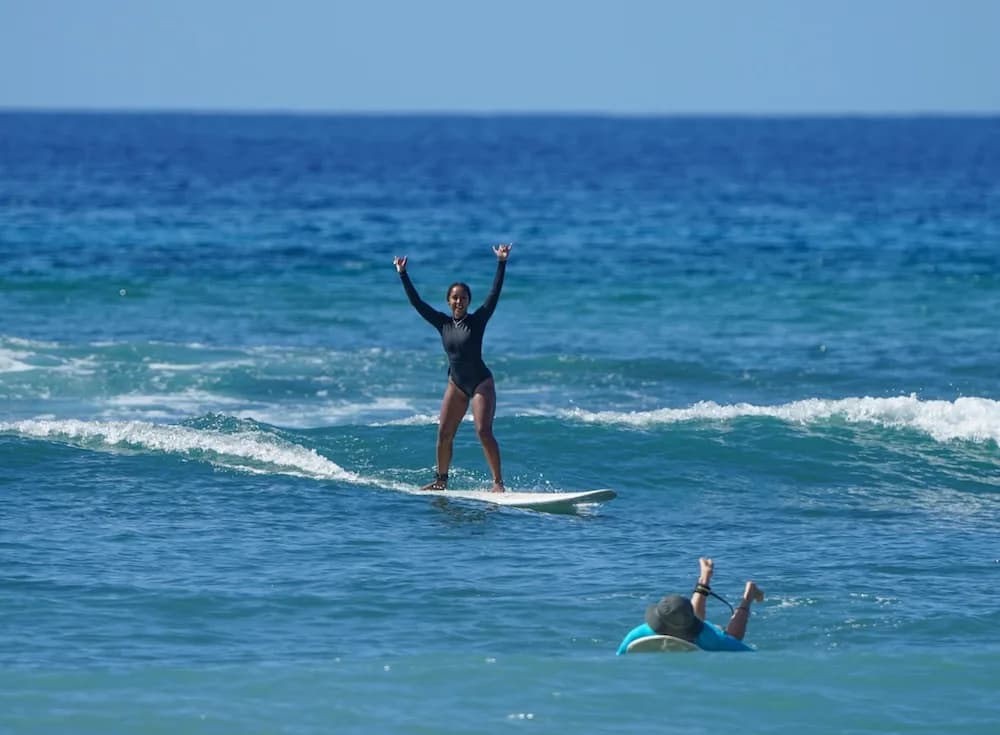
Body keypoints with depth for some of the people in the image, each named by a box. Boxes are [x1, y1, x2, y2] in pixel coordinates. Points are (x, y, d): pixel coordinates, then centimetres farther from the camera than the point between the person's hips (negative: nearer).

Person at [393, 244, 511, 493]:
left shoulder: (478, 320, -7)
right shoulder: (442, 323, 2)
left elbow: (494, 295, -15)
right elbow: (417, 302, 2)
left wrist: (501, 264, -22)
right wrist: (403, 275, -2)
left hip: (481, 383, -4)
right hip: (456, 384, 4)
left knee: (484, 431, -16)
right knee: (443, 434, 2)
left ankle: (498, 482, -15)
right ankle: (440, 480, 16)